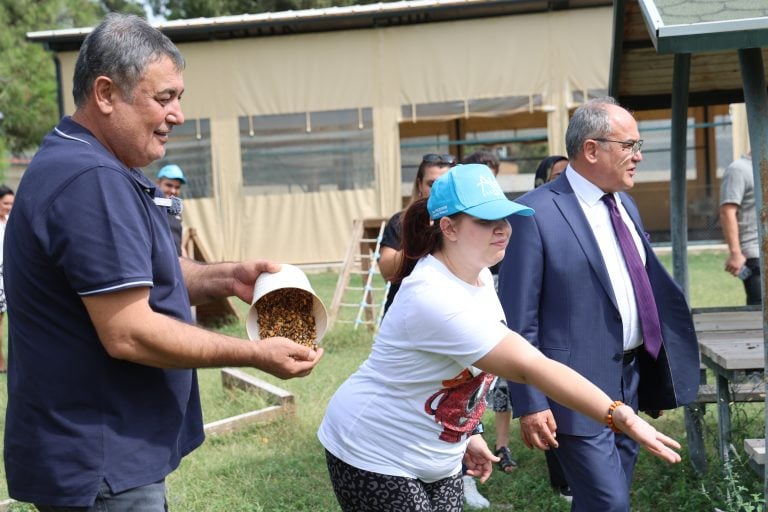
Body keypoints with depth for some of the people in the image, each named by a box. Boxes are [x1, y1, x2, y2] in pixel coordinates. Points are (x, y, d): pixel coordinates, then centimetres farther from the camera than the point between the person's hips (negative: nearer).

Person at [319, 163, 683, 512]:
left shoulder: (480, 277, -1)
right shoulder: (434, 297, -31)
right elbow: (529, 366, -37)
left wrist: (468, 432, 12)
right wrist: (622, 417, -39)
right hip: (376, 458, -8)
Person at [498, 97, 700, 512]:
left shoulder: (625, 205, 10)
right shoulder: (536, 213, -15)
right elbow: (518, 319, -15)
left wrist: (656, 378, 17)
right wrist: (530, 405, -16)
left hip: (631, 381, 8)